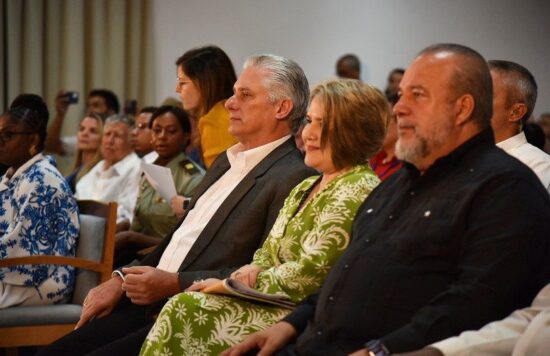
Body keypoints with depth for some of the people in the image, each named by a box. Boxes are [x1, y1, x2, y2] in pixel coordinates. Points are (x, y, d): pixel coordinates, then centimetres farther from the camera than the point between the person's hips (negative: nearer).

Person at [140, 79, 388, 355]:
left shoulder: (356, 191, -12)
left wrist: (232, 284, -10)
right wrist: (253, 270, -6)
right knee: (182, 308, -12)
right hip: (281, 306, 8)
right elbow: (269, 252, 19)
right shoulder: (306, 188, 18)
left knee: (184, 311, -18)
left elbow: (311, 272, -17)